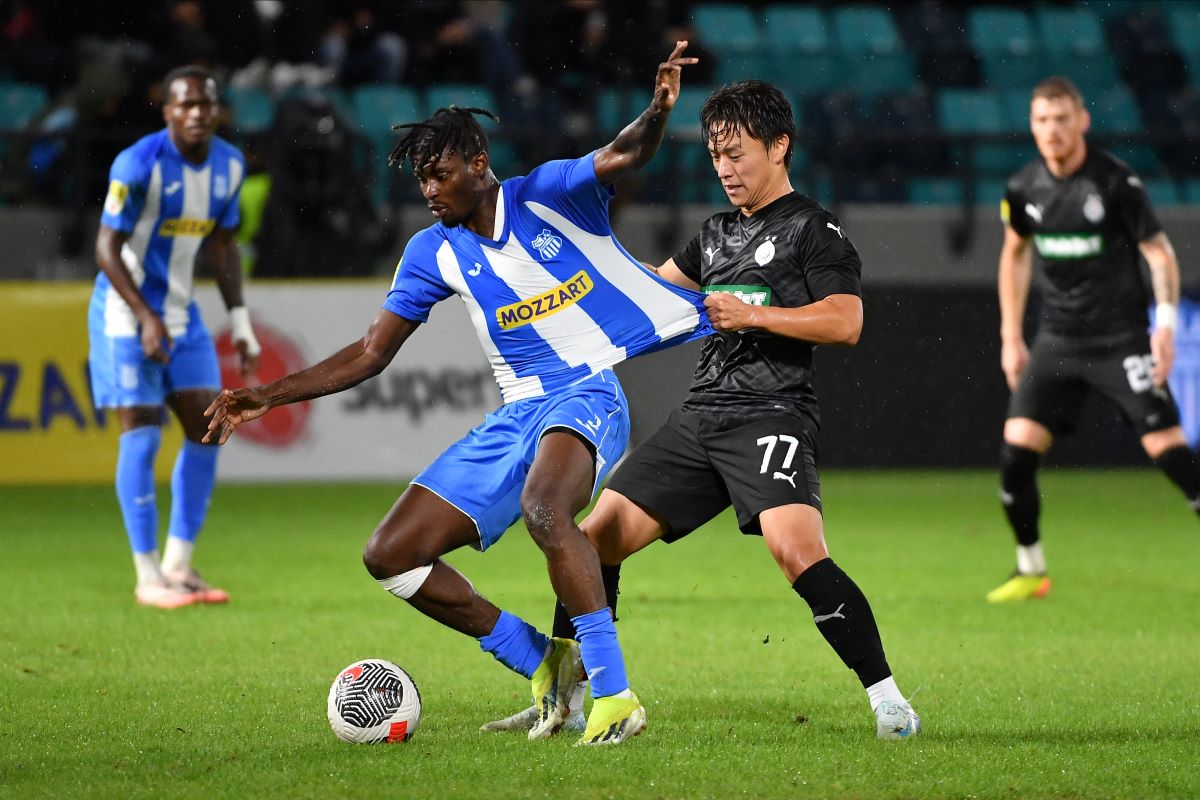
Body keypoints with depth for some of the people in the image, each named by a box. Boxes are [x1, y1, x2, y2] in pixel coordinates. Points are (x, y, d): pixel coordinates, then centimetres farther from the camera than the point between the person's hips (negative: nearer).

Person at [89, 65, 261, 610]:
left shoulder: (229, 165, 2)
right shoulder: (138, 165, -19)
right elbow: (107, 247, -16)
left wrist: (239, 320, 7)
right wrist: (146, 318, -23)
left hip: (181, 311, 7)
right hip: (126, 313, -7)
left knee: (206, 428, 1)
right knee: (142, 434, -10)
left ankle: (178, 565, 11)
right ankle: (148, 578, -4)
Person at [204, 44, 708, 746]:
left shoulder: (548, 195, -4)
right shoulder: (434, 252, 8)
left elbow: (624, 155, -20)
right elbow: (370, 355, 12)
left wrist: (659, 110, -43)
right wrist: (269, 396, 6)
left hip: (588, 395, -7)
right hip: (516, 417, 7)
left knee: (544, 509, -39)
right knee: (392, 556, -2)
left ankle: (615, 695, -33)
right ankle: (546, 665, 2)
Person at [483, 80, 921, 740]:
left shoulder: (813, 228, -1)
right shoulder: (718, 232, 21)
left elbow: (844, 321, -13)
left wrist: (755, 315, -16)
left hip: (770, 417, -8)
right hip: (699, 416, 8)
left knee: (797, 550, -28)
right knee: (598, 536, 3)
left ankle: (888, 701, -23)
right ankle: (565, 701, 13)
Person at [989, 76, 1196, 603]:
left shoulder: (1116, 181, -12)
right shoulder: (1023, 189, 2)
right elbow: (1015, 254, 19)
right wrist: (1011, 337, 15)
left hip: (1120, 338, -4)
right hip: (1057, 339, 4)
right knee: (1017, 446, -7)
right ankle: (1030, 570, 10)